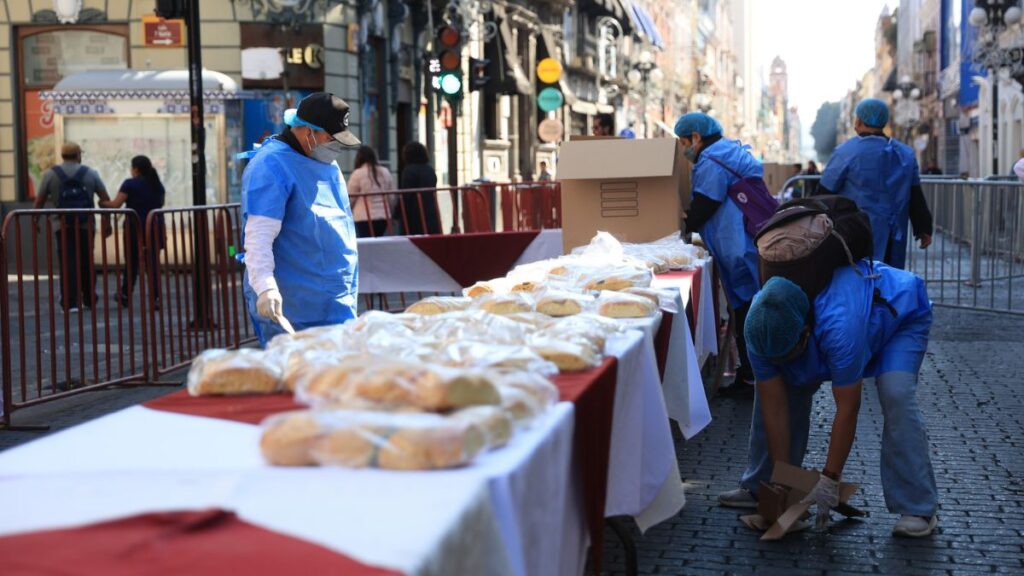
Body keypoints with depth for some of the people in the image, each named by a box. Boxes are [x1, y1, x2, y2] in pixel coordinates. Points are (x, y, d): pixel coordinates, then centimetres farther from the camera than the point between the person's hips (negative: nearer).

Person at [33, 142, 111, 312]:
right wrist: (106, 223, 12)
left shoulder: (50, 174, 2)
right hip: (86, 226, 1)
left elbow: (39, 202, 2)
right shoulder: (91, 173, 5)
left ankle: (70, 303, -11)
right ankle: (89, 300, 22)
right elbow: (105, 199, 4)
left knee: (68, 265, -4)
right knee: (87, 264, 14)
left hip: (63, 227, -1)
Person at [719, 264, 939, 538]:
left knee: (895, 394, -30)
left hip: (902, 312, -6)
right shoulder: (762, 326, -28)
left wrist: (829, 479, -33)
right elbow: (774, 406, -23)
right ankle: (759, 488, 11)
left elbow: (847, 409, -38)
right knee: (773, 389, -4)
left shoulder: (839, 327, -46)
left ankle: (918, 510, -21)